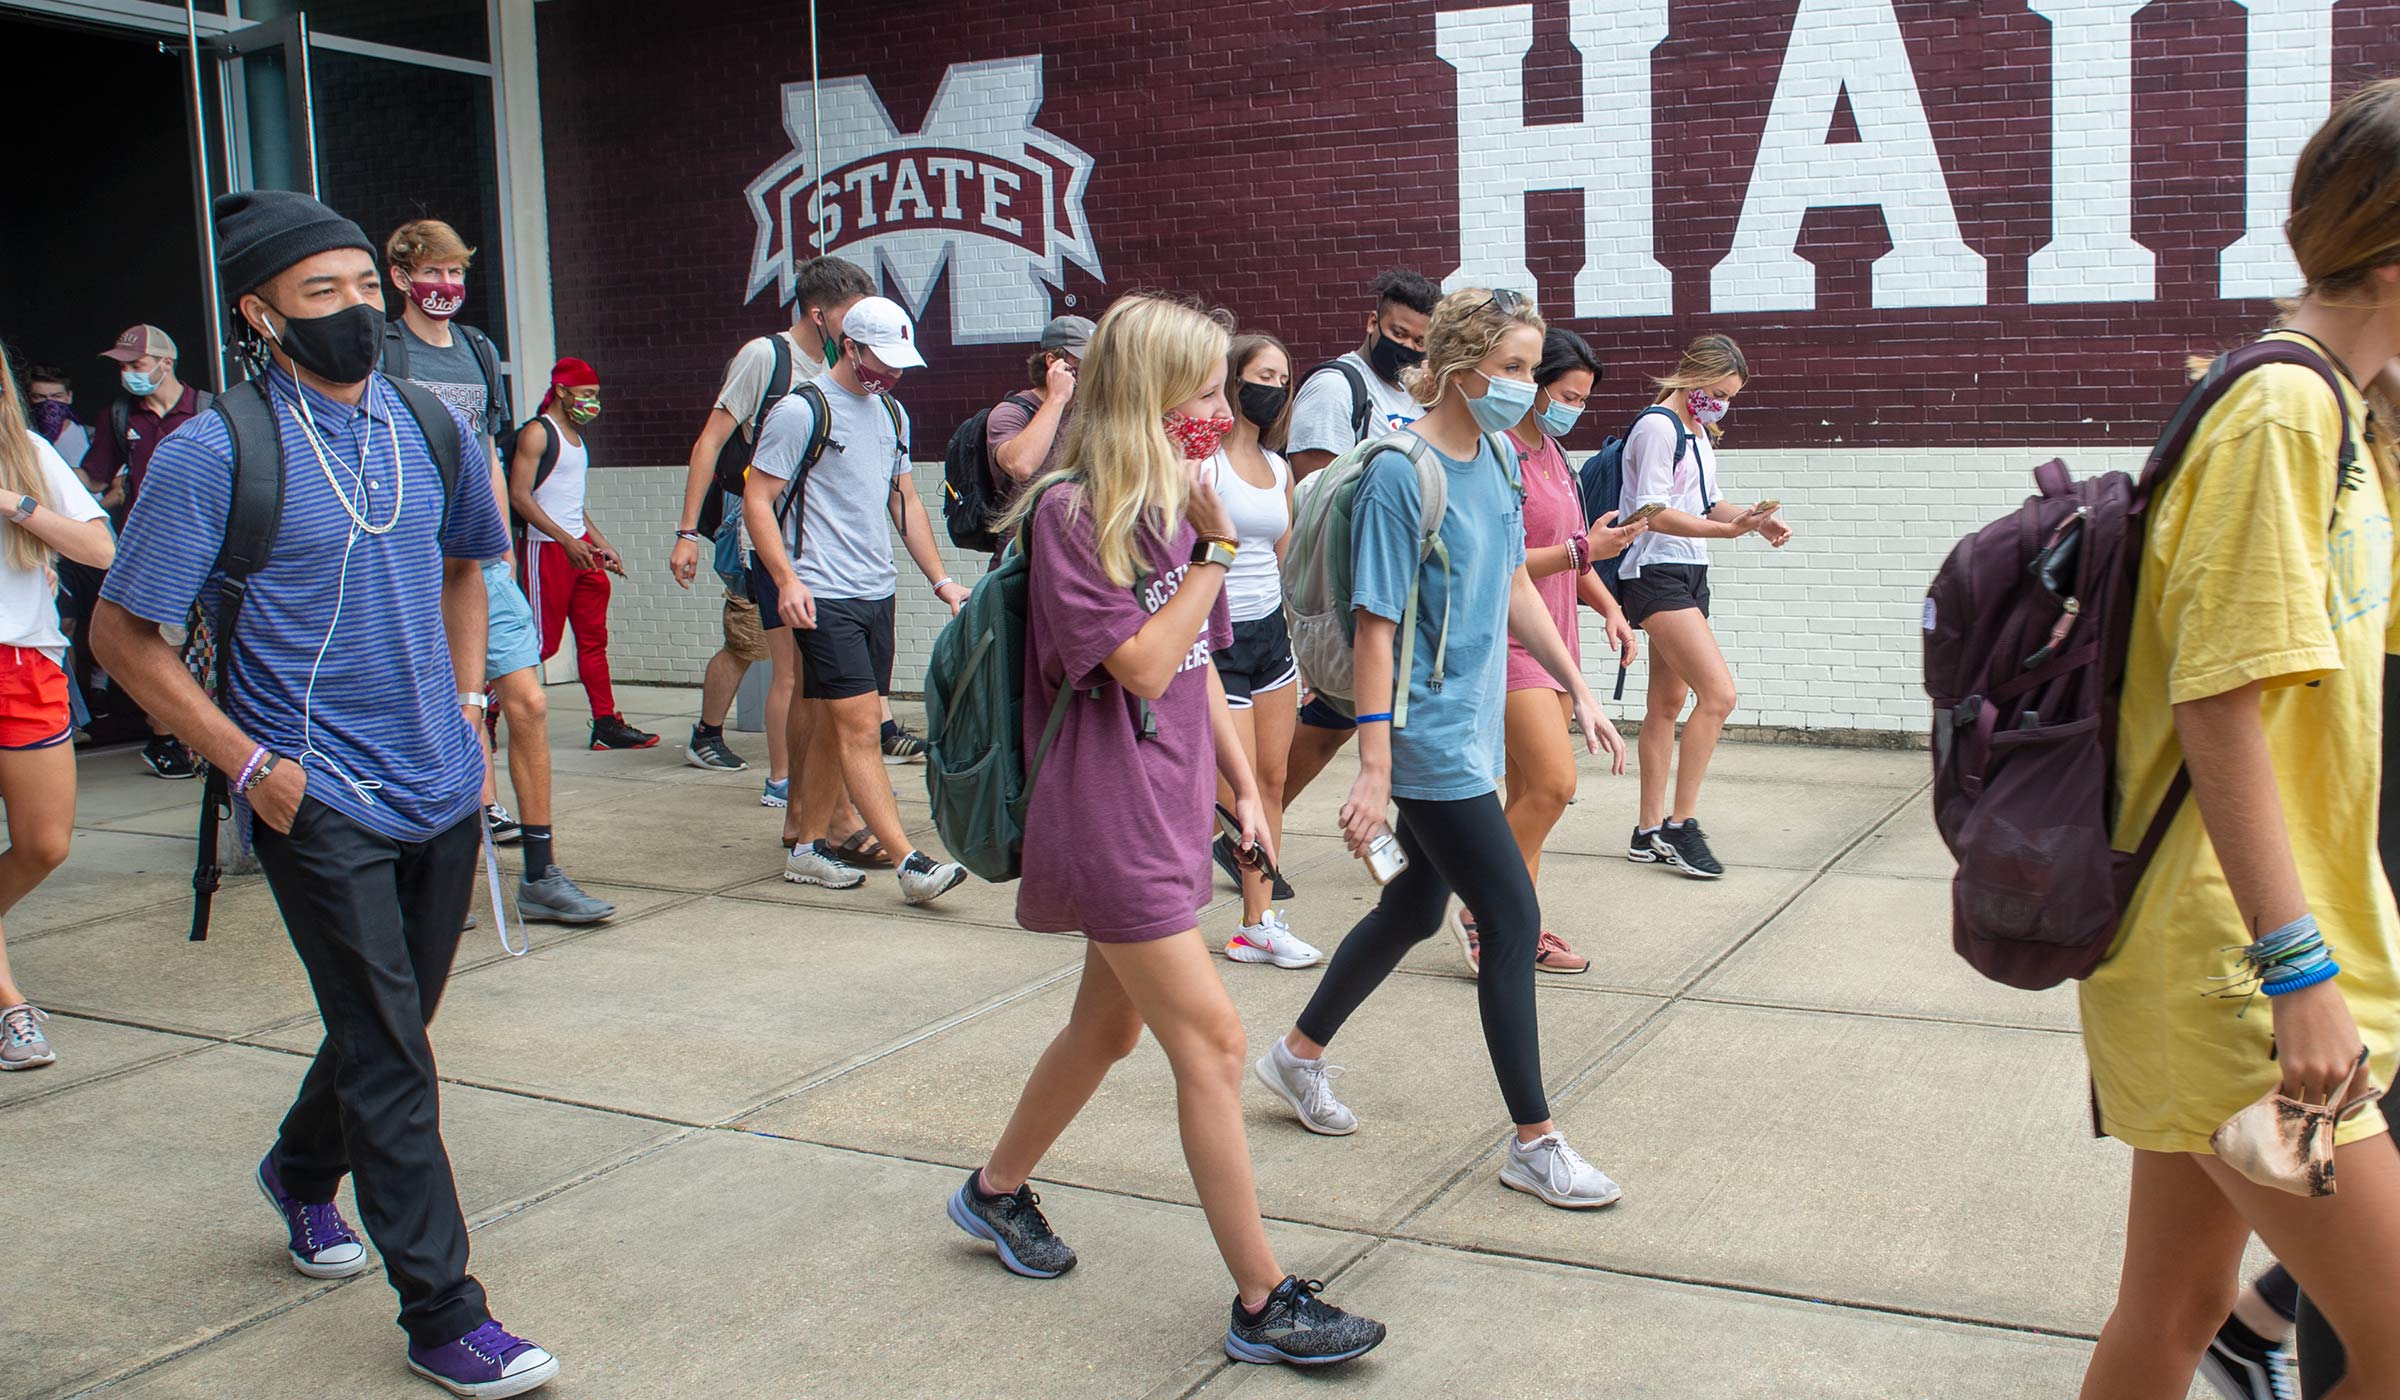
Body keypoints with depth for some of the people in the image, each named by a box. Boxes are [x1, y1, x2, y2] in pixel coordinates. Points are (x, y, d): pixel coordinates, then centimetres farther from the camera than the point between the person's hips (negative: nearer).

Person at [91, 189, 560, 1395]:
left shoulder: (431, 425, 5)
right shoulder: (212, 454, -12)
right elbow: (123, 633, -7)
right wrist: (250, 763, -11)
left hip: (442, 788, 6)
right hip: (321, 799, -6)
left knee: (389, 1024, 19)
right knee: (389, 1054, -4)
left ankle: (303, 1171, 49)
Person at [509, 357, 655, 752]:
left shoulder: (576, 437, 18)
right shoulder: (537, 433, -8)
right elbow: (519, 495, -16)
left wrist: (602, 545, 17)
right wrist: (567, 540, -21)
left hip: (580, 546, 8)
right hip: (547, 547, -8)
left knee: (594, 639, 5)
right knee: (543, 642, -6)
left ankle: (606, 725, 6)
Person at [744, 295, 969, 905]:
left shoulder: (892, 414, 16)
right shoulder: (801, 410, -7)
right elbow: (757, 499, -8)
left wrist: (940, 579, 17)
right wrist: (786, 579, -19)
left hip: (877, 591, 7)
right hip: (825, 596, -7)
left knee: (835, 723, 10)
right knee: (860, 725, -10)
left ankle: (808, 846, 19)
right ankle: (909, 861, -14)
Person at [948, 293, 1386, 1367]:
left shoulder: (1172, 506, 9)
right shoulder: (1070, 510, -15)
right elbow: (1142, 665, -20)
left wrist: (1243, 786, 14)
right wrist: (1216, 549, -18)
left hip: (1168, 810, 9)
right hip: (1107, 819, -8)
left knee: (1111, 1025, 20)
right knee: (1210, 1040, -7)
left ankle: (997, 1190, 42)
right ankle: (1264, 1304, 3)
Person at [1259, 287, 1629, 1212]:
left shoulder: (1498, 459, 7)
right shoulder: (1402, 475, -18)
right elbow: (1376, 626, -19)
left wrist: (1579, 690, 17)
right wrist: (1374, 769, -20)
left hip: (1470, 728, 9)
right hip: (1429, 739, -9)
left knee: (1416, 908, 19)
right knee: (1513, 923, -5)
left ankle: (1300, 1054, 38)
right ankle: (1534, 1145, 7)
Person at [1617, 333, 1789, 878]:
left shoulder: (1698, 434, 16)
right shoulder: (1657, 427, -13)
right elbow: (1655, 512, -20)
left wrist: (1756, 520, 2)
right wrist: (1728, 530, -29)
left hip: (1689, 576, 10)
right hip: (1656, 573, -10)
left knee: (1669, 703, 10)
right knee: (1718, 693, -17)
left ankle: (1649, 833, 16)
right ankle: (1681, 824, -10)